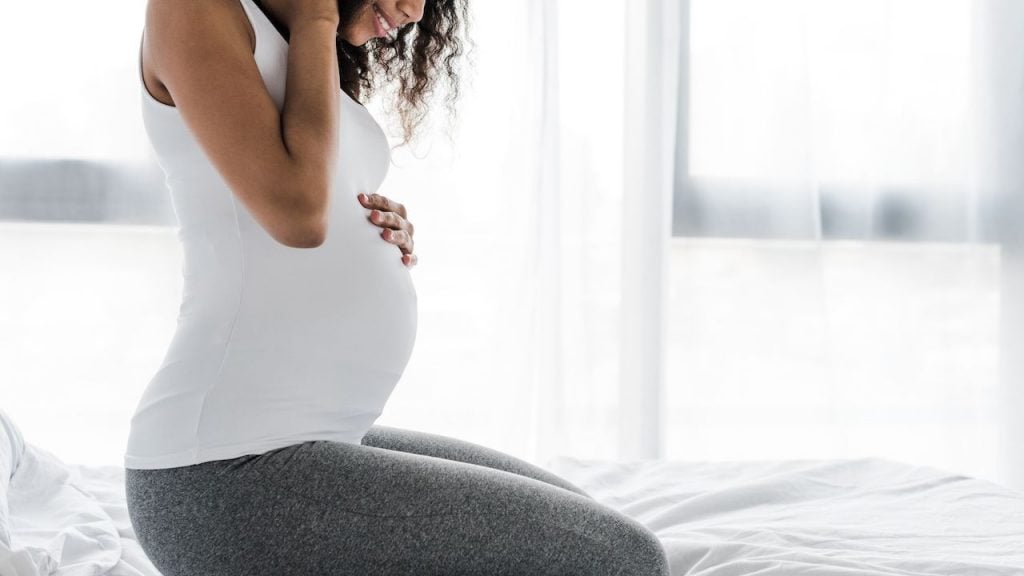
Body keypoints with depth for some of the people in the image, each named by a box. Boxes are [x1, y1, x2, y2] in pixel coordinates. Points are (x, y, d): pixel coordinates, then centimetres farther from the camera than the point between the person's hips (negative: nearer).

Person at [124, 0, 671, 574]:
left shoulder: (300, 58, 20)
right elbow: (294, 211, -19)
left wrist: (391, 238, 5)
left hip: (319, 440, 10)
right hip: (230, 470, -10)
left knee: (577, 524, 21)